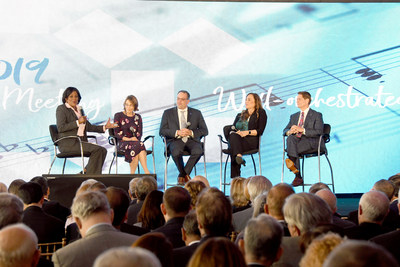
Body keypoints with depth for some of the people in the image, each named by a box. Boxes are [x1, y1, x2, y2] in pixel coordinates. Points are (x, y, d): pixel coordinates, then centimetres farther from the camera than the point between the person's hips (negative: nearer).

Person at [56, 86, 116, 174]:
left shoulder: (80, 109, 22)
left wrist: (104, 127, 8)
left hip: (81, 141, 7)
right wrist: (78, 122, -16)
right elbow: (60, 128, -14)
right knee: (97, 149, -24)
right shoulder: (61, 109, -1)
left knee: (103, 150, -15)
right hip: (68, 143, -7)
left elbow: (88, 127, 20)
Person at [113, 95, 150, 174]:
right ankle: (146, 172, -37)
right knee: (138, 145, -35)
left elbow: (139, 133, 10)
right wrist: (128, 139, -12)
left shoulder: (137, 117, 17)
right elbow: (117, 133, 1)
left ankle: (132, 173, -39)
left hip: (136, 141, 2)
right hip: (122, 143, -2)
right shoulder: (118, 116, 8)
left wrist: (136, 139, -12)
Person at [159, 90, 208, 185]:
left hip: (191, 139, 1)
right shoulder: (168, 113, 13)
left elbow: (204, 131, 9)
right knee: (176, 152, -36)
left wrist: (191, 133, -10)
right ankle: (185, 175, -7)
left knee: (198, 151, -34)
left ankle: (182, 176, -13)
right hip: (175, 140, -1)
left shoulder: (196, 113, 16)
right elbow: (162, 131, 3)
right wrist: (177, 132, -13)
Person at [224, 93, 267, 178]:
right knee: (233, 135, -33)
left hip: (251, 141, -4)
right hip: (237, 140, 4)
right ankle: (239, 156, -54)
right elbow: (233, 127, 16)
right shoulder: (240, 115, 30)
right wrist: (233, 132, -9)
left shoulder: (261, 113, 14)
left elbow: (260, 131, 2)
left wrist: (247, 132, -13)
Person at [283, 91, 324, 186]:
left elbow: (318, 132, -5)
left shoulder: (316, 115, 10)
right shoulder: (293, 116, 27)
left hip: (310, 143, -5)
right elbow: (285, 131, 20)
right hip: (295, 142, 5)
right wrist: (289, 131, -6)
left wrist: (302, 130, -15)